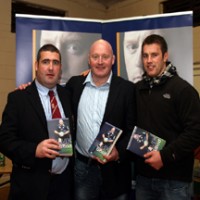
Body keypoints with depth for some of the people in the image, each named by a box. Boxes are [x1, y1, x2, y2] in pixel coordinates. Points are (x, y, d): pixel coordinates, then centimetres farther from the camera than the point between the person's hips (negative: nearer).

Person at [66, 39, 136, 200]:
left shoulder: (127, 89, -5)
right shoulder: (75, 84, 2)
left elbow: (132, 129, -5)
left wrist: (119, 152, -20)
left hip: (115, 168, -1)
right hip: (82, 166, 2)